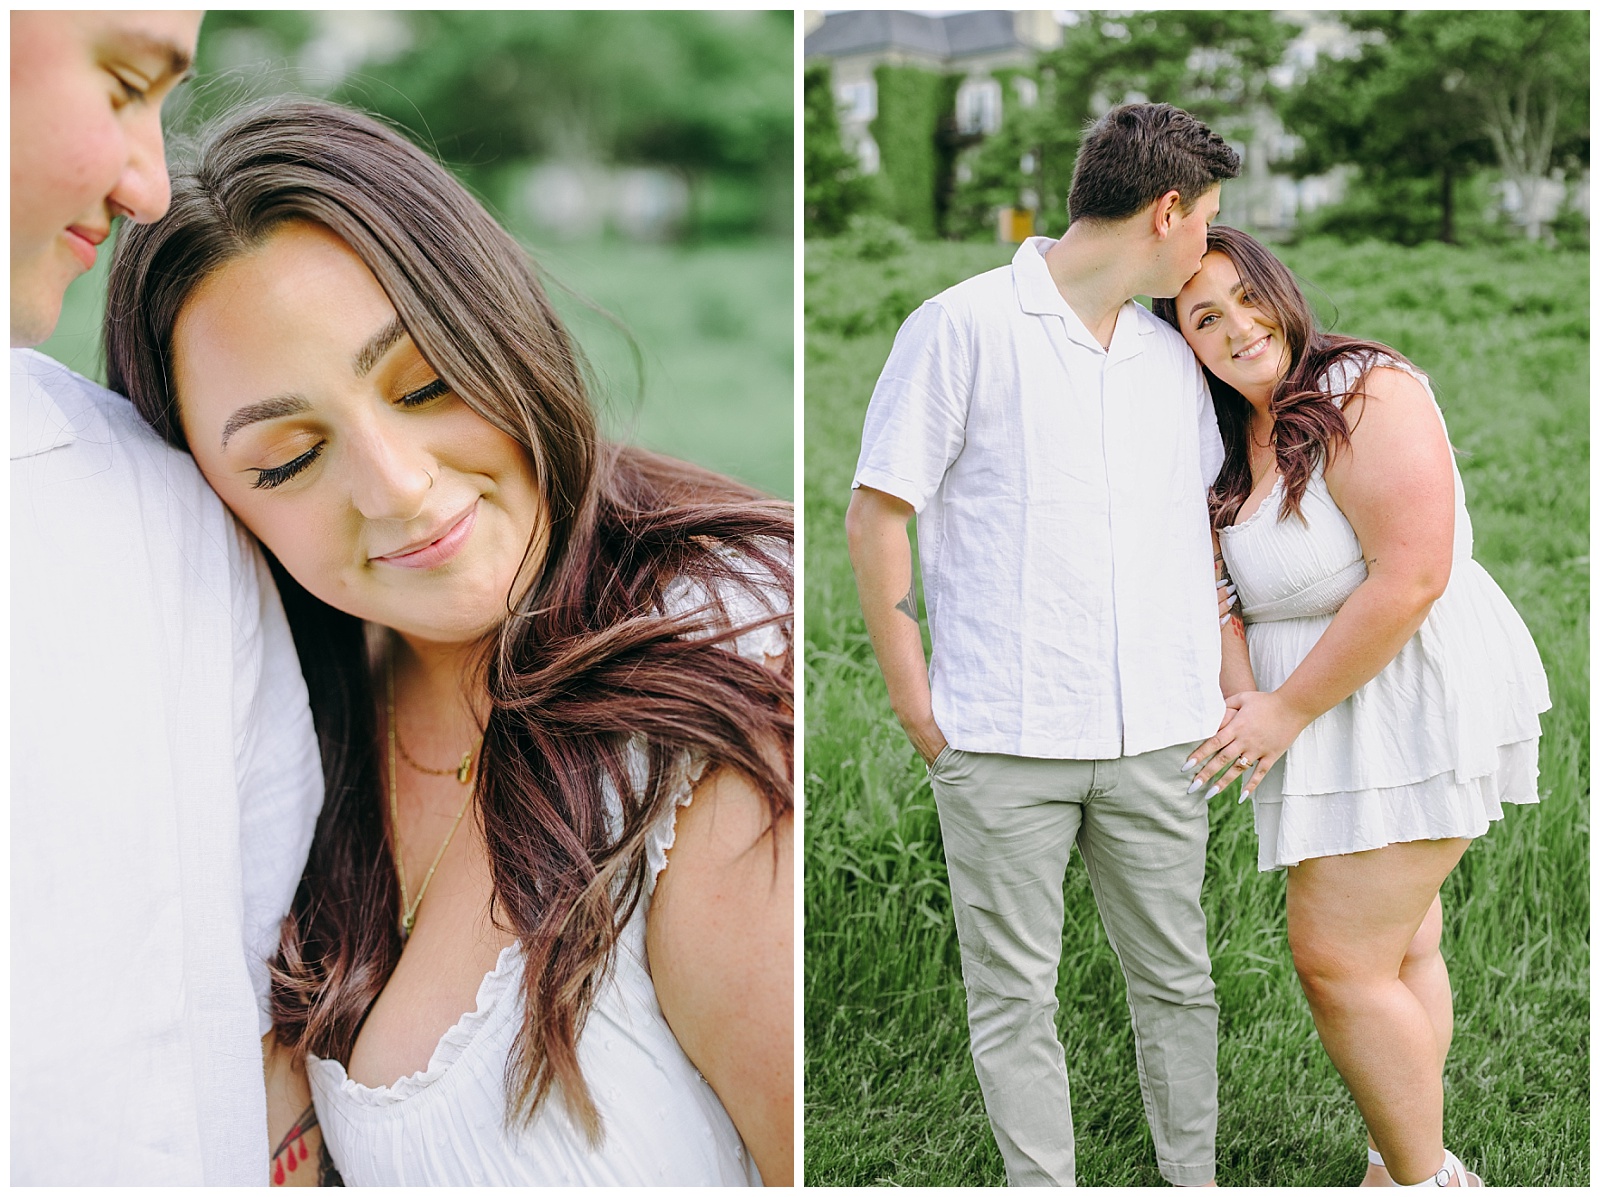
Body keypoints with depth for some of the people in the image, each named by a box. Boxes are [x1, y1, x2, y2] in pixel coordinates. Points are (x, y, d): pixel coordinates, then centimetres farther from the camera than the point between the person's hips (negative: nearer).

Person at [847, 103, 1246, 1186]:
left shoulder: (1174, 357, 14)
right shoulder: (963, 326, -5)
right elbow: (874, 518, -4)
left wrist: (1240, 689, 14)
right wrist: (917, 705, -5)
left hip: (1154, 734, 5)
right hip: (1005, 739, -5)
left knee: (1176, 979, 14)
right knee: (1014, 996, 5)